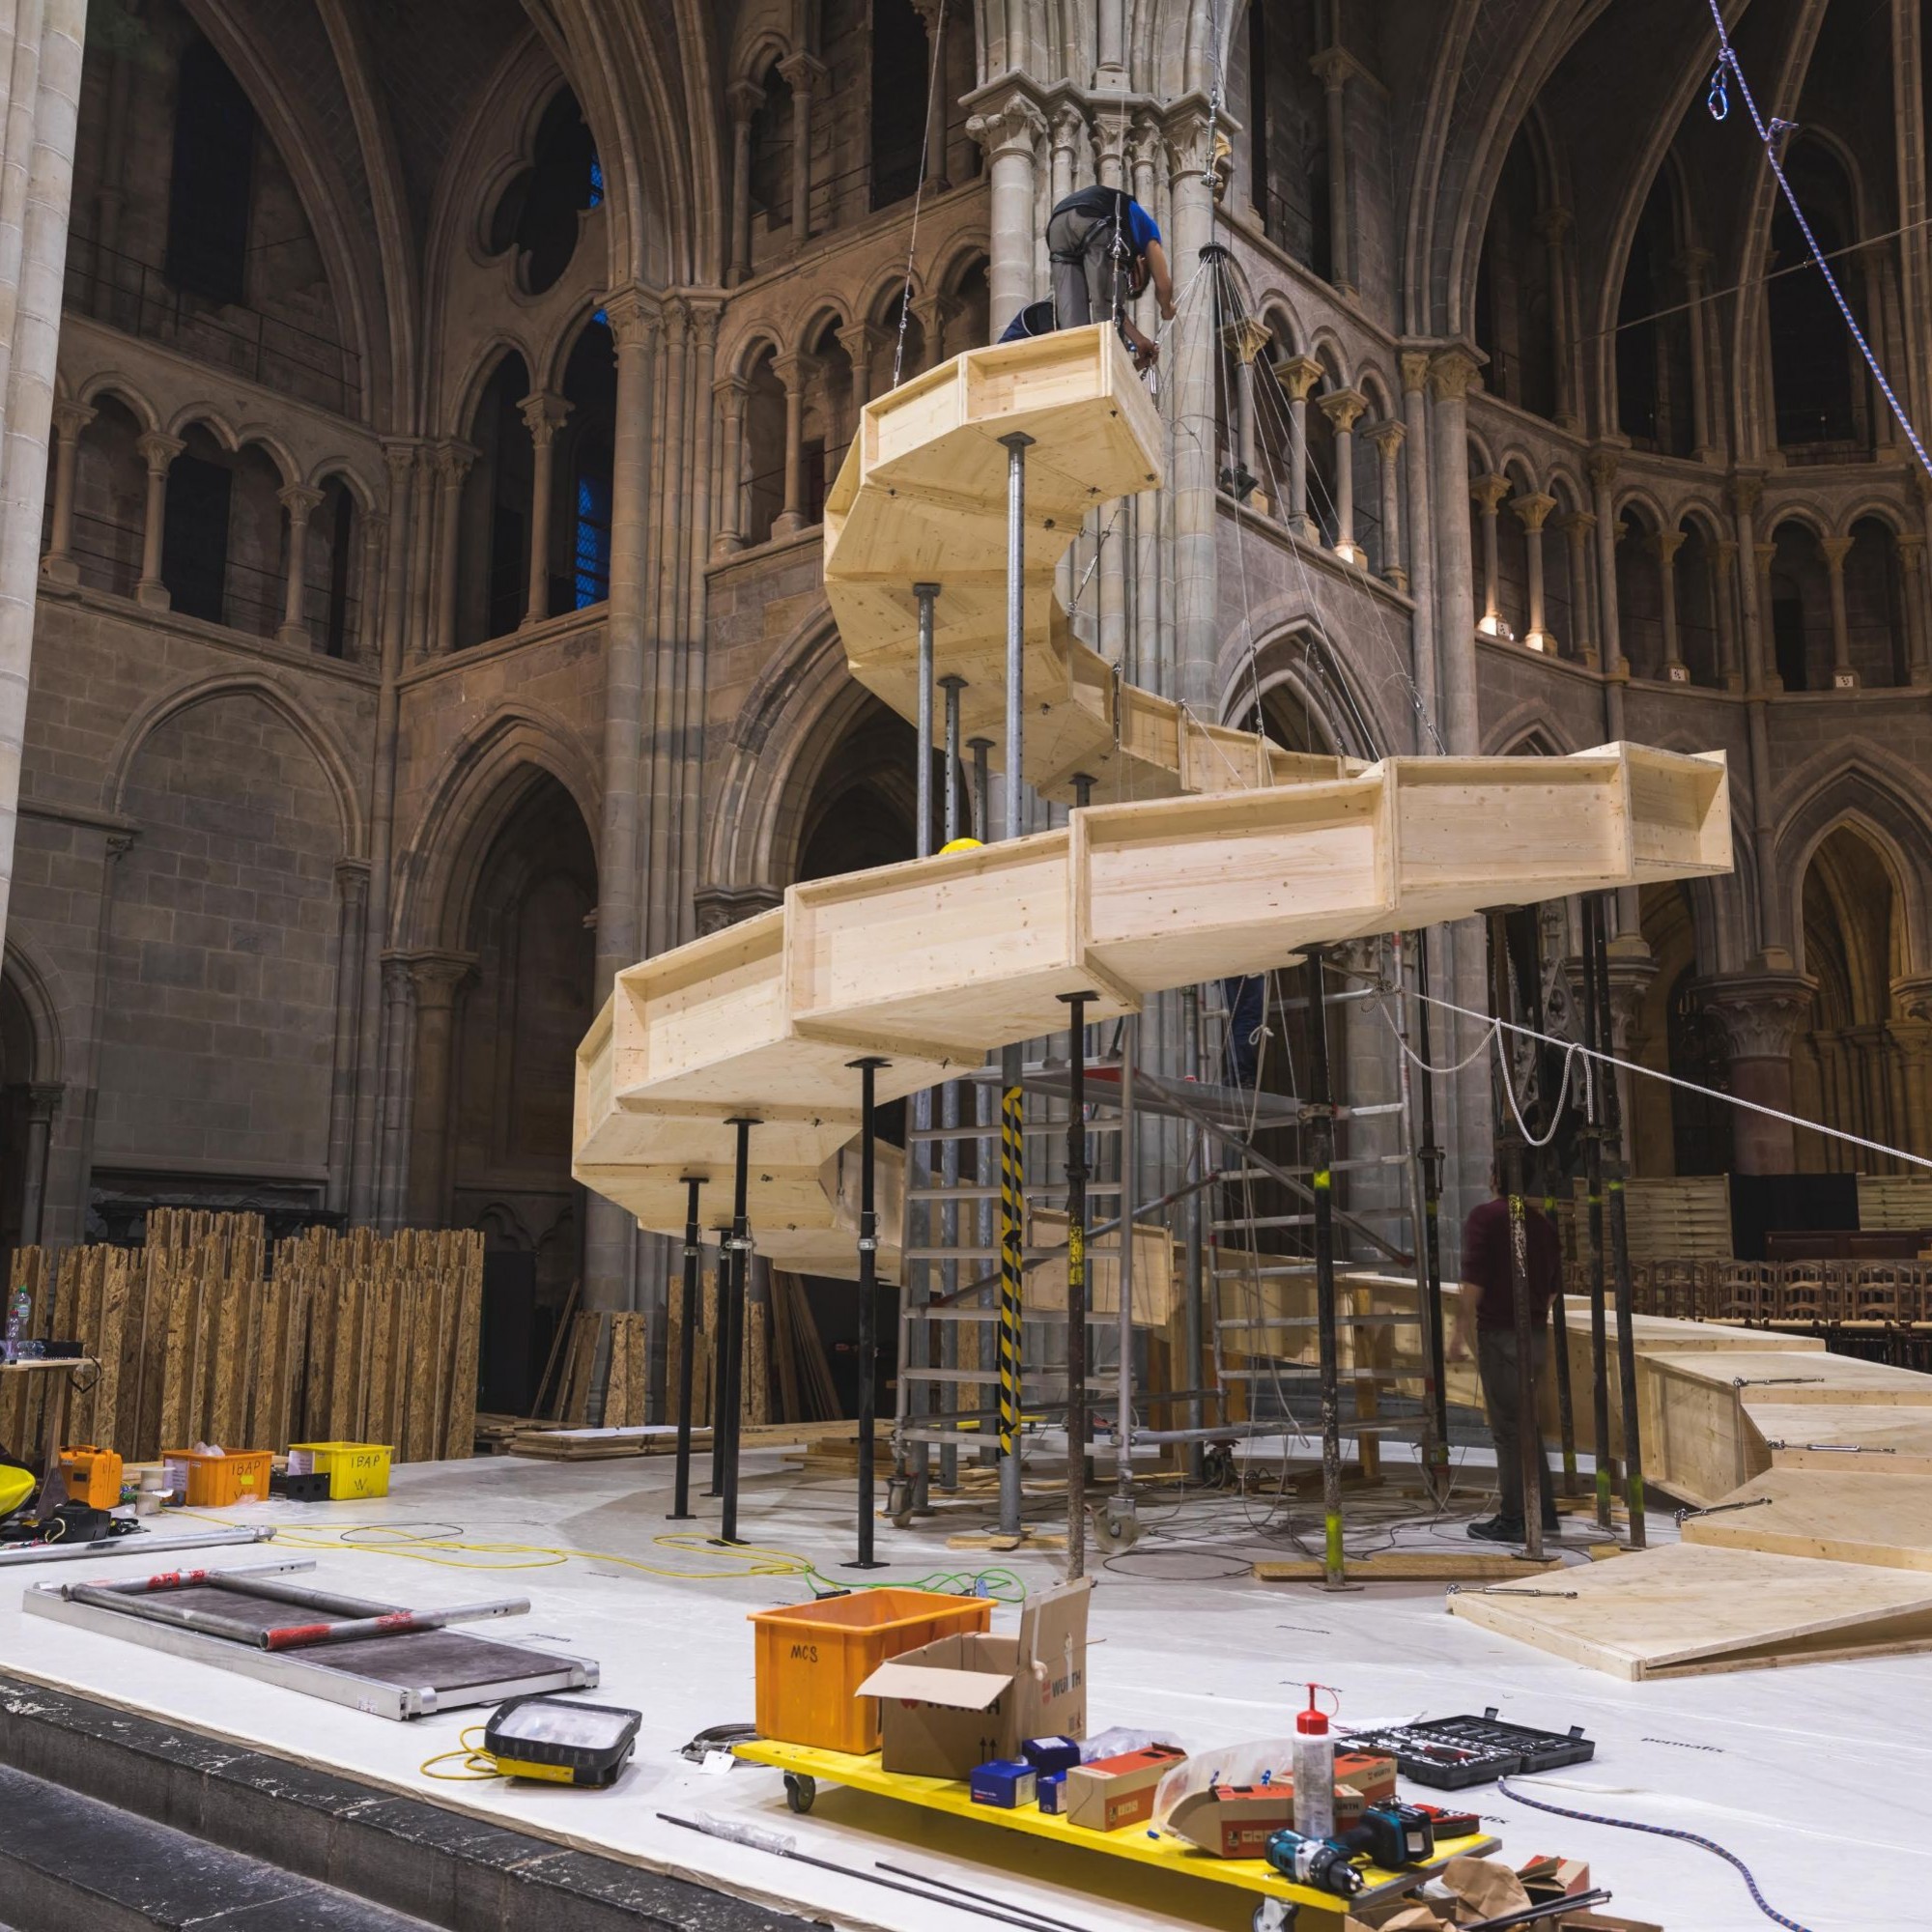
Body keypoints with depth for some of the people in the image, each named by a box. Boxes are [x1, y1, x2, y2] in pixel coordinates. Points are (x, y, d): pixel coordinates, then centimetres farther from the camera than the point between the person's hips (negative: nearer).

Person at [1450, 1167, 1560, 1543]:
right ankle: (1543, 1513, 20)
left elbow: (1473, 1281, -15)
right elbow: (1553, 1286, 17)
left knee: (1508, 1427, -3)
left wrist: (1461, 1333, -12)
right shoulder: (1542, 1223, 12)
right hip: (1536, 1332, 7)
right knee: (1526, 1423, 17)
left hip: (1499, 1332, -7)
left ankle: (1513, 1519, 0)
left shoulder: (1485, 1217, -9)